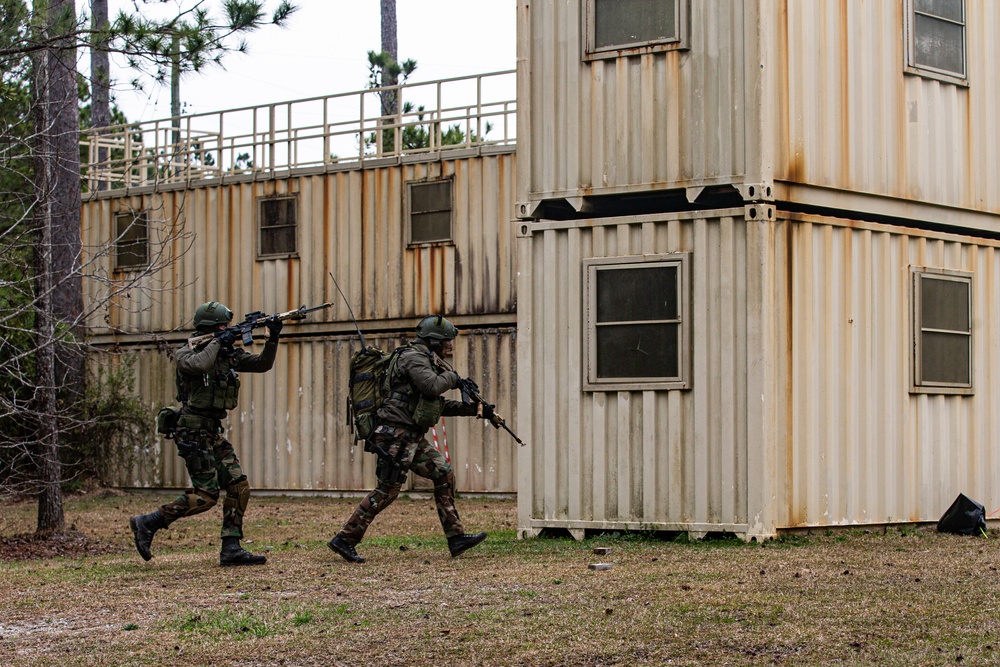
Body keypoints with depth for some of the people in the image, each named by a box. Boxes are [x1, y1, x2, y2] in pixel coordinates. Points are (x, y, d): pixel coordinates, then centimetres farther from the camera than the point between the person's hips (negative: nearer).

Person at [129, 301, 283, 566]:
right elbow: (198, 365, -33)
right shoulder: (187, 352, -10)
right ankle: (147, 524, -3)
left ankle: (231, 549, 4)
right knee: (205, 495, -12)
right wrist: (217, 342, -20)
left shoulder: (229, 354, 11)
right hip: (194, 432, -8)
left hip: (214, 432, 8)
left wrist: (273, 339, -6)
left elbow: (263, 364, 10)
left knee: (239, 487, 1)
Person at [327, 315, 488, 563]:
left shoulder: (426, 361, 21)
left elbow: (437, 405, 26)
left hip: (413, 438, 10)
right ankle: (344, 539, -5)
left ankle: (456, 537, 7)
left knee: (443, 474, 6)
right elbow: (431, 386, -27)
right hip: (396, 434, -10)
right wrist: (451, 378, -8)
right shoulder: (413, 357, -10)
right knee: (387, 490, -10)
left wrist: (469, 408, 17)